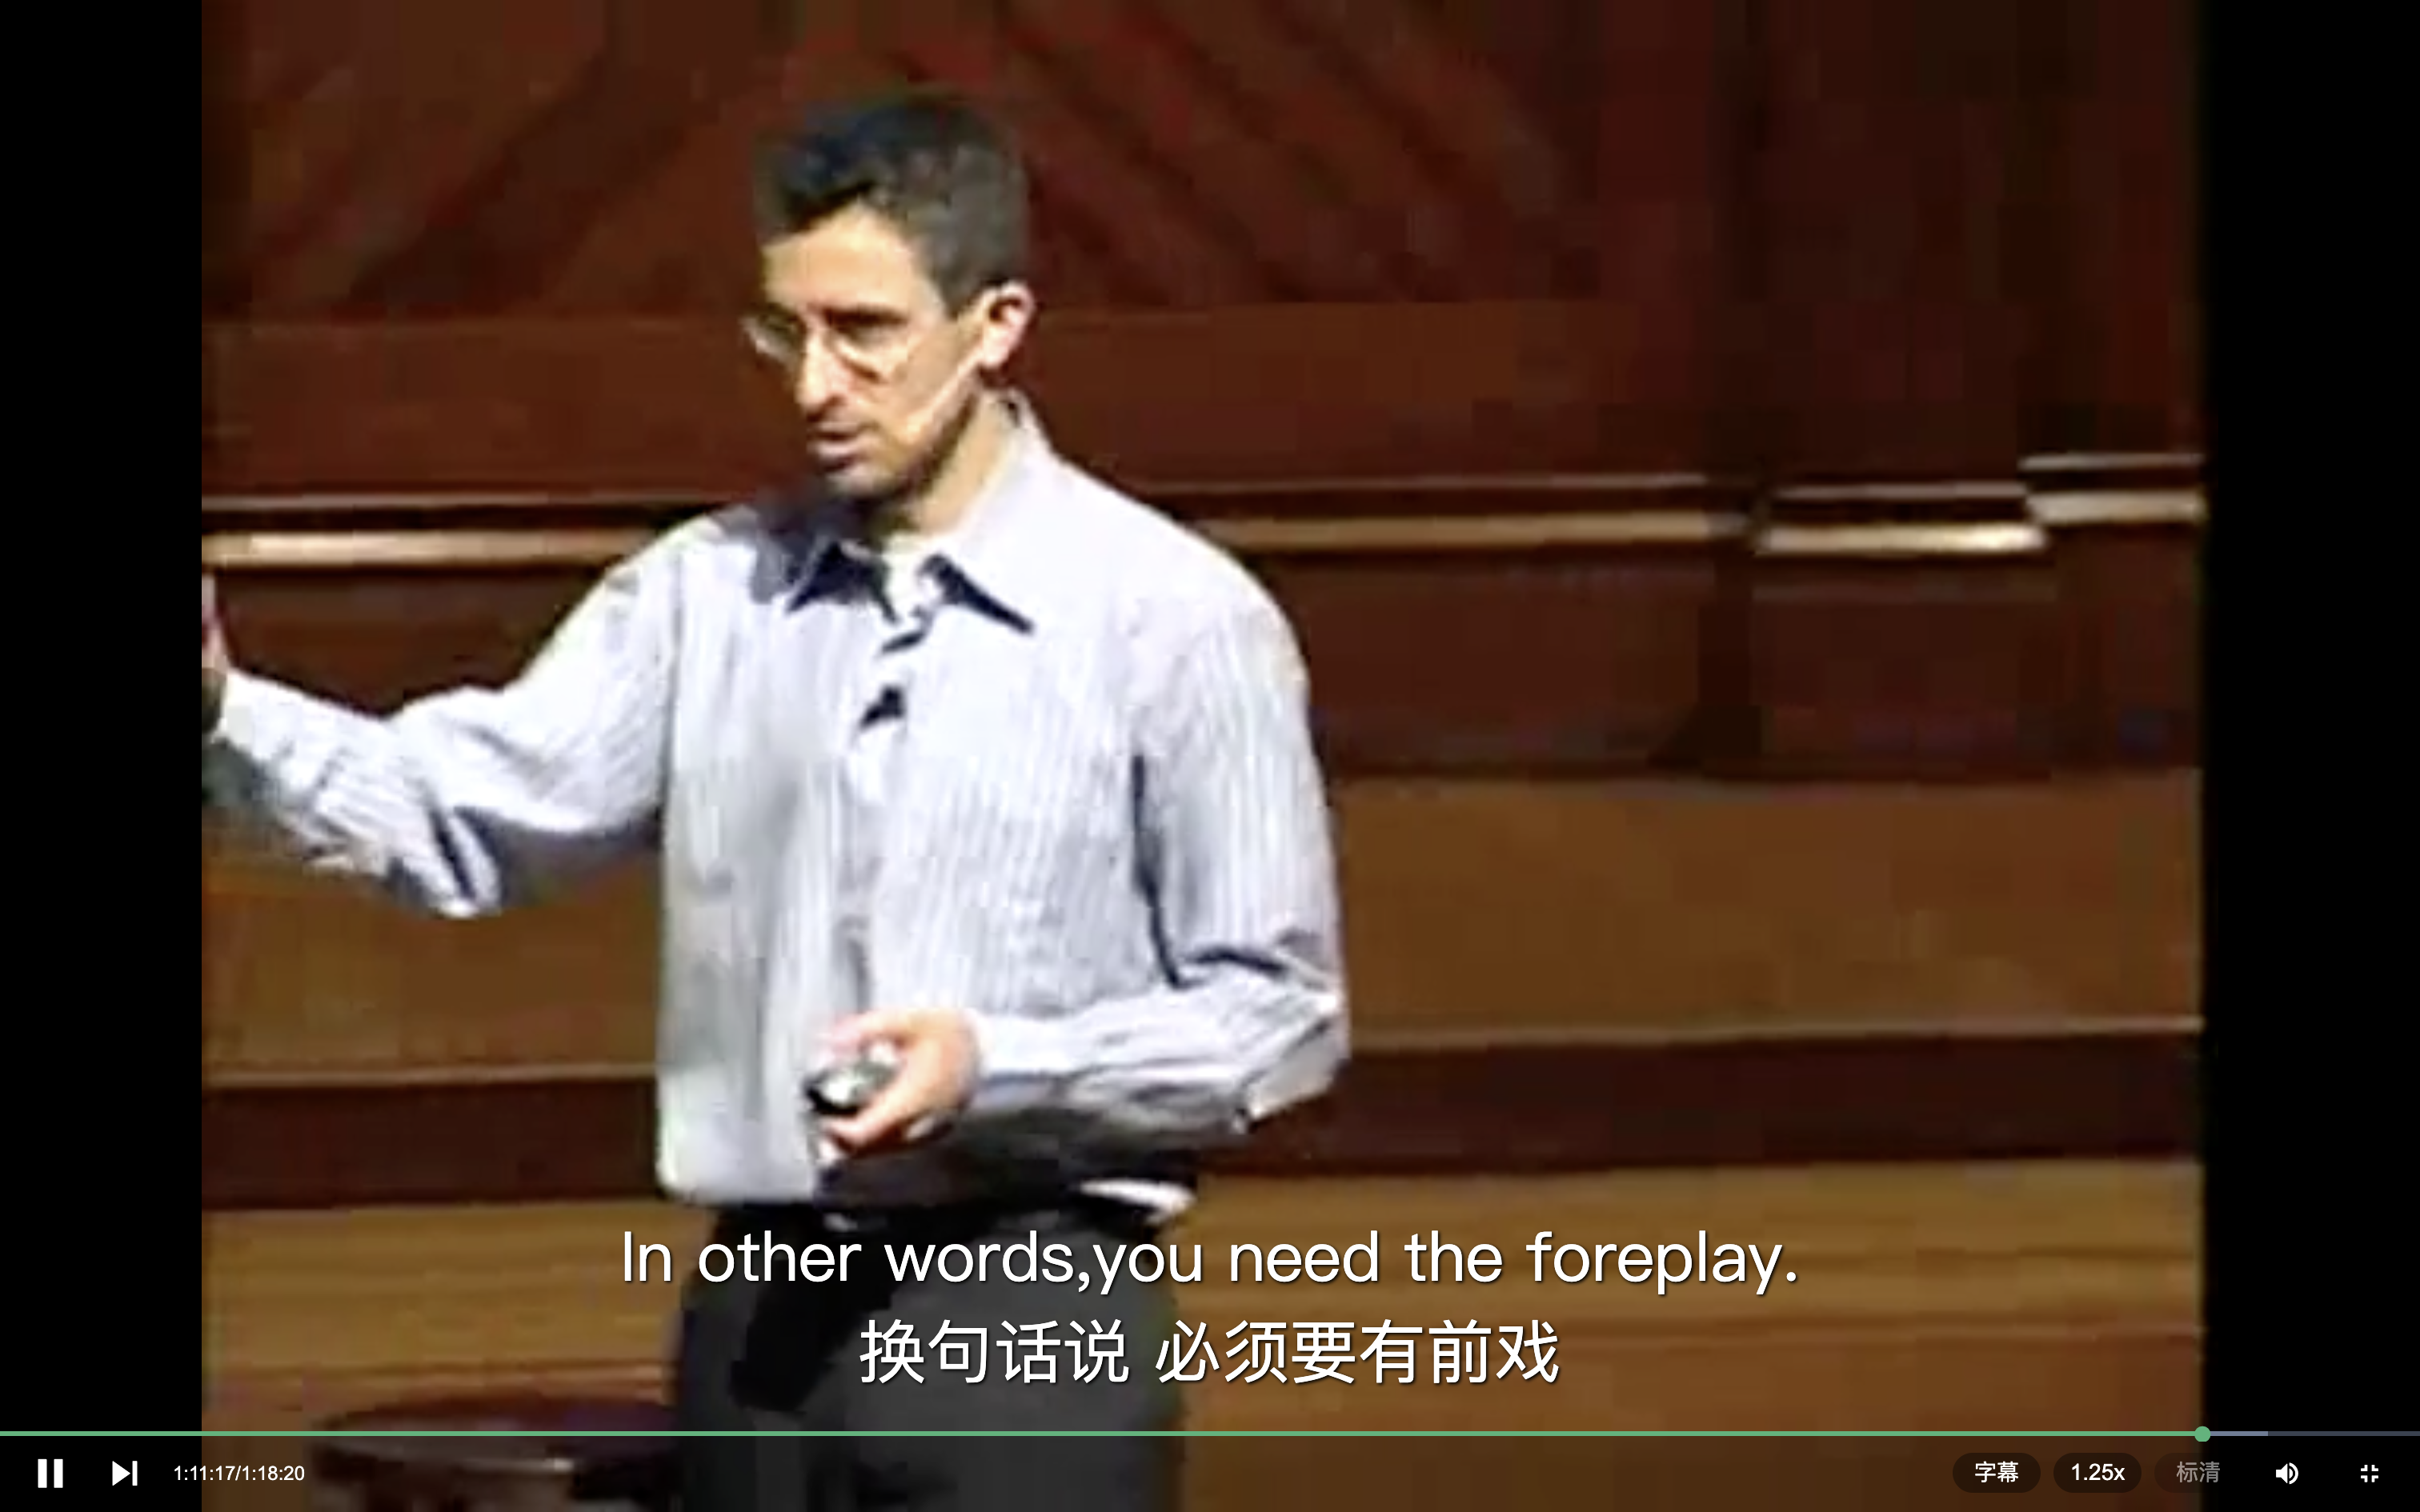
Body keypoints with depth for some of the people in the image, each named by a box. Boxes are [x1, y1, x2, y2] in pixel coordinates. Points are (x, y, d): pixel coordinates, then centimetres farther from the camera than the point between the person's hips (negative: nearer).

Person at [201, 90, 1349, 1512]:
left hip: (1025, 1326, -4)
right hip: (760, 1316, 4)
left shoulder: (1178, 619, -5)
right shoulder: (712, 589, 8)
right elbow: (466, 811, 1)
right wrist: (225, 711, -17)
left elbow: (1278, 1012, -4)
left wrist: (996, 1069, -18)